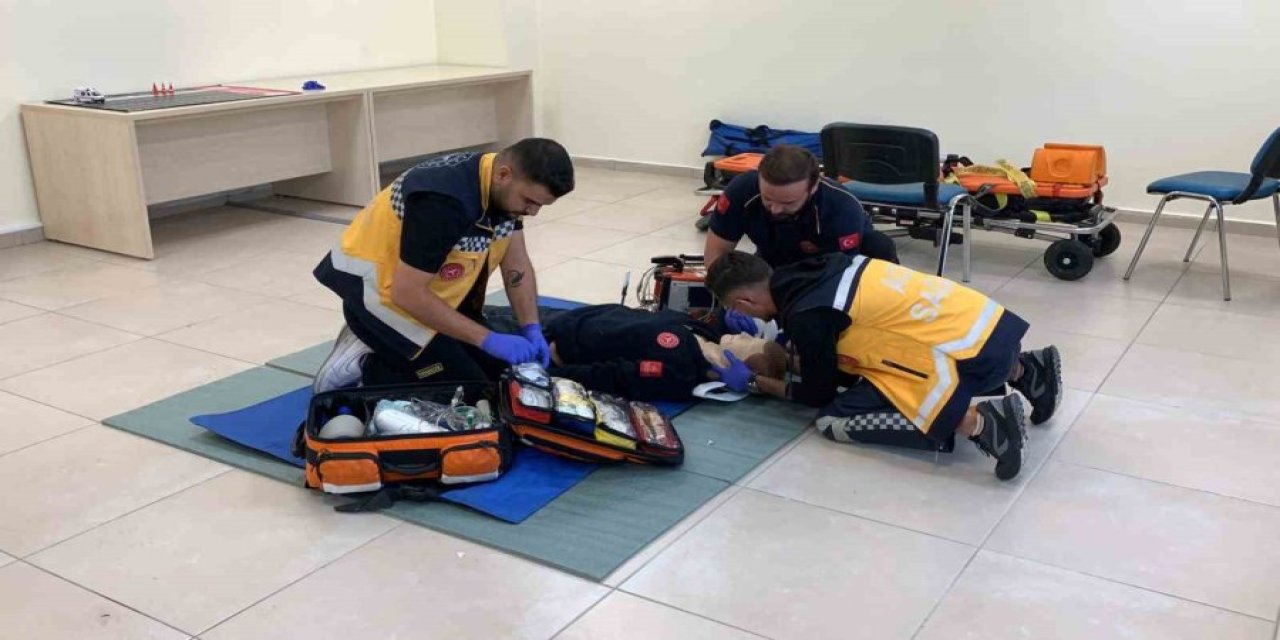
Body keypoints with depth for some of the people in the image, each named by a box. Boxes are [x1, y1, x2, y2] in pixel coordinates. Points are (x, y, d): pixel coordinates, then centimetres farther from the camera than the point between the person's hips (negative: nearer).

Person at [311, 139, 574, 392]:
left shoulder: (505, 187, -8)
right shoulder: (446, 201, -34)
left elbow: (516, 263, 2)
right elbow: (408, 293, -32)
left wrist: (532, 328, -12)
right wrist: (488, 339, -30)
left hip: (435, 291, 9)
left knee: (498, 371, 10)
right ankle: (364, 366, 1)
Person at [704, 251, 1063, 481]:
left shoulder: (806, 315, -12)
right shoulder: (820, 272, 11)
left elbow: (818, 394, 3)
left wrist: (753, 383, 15)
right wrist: (796, 345, 32)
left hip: (970, 353, -9)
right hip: (986, 324, 9)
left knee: (834, 421, -4)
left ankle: (979, 422, -11)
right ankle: (1022, 370, 22)